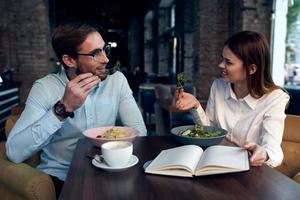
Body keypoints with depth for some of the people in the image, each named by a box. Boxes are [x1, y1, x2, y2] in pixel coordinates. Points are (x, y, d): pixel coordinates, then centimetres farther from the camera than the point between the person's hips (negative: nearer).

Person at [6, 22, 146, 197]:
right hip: (59, 177, -2)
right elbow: (14, 152, -20)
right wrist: (63, 108, -28)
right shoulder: (45, 87, -12)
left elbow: (139, 130, -7)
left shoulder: (117, 80, -4)